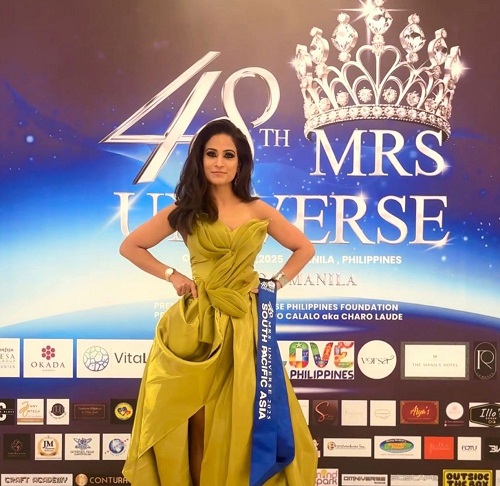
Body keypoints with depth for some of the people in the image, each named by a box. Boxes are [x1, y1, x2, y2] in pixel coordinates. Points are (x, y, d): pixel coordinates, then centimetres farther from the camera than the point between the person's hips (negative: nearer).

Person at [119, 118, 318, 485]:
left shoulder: (259, 212, 4)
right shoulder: (185, 211, 2)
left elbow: (305, 249, 14)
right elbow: (130, 247, 8)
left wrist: (276, 282, 3)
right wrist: (172, 275, -1)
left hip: (243, 322, 1)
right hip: (197, 322, -1)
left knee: (242, 415, 5)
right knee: (197, 417, 4)